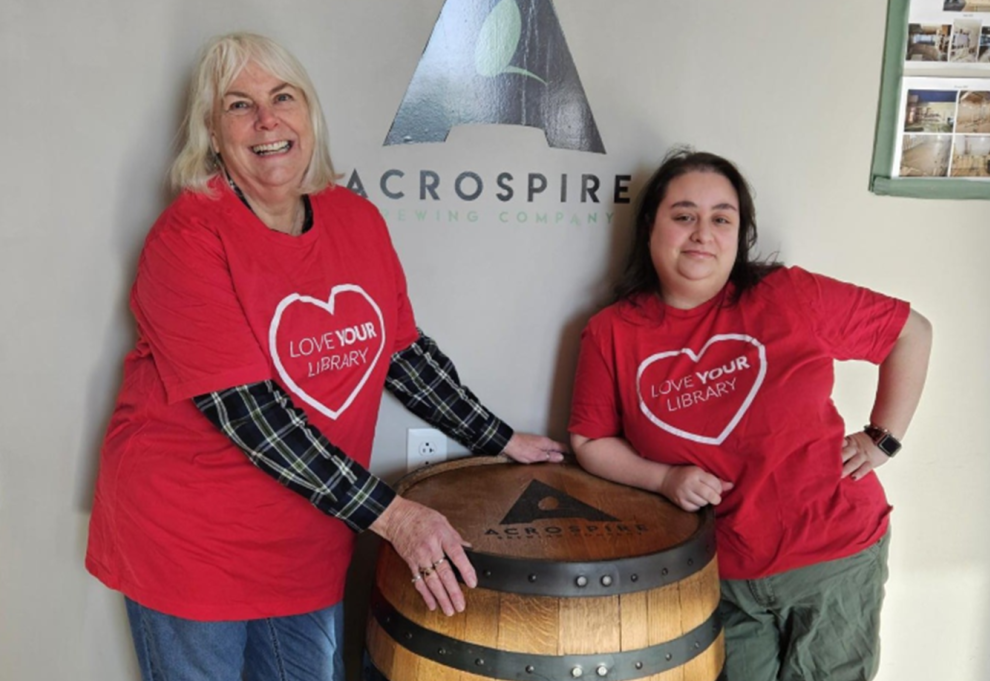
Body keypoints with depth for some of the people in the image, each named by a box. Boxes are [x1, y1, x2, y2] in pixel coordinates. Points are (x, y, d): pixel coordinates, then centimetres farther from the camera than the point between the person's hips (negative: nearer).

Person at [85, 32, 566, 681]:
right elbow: (245, 408, -24)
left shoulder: (358, 219, -1)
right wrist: (390, 515, -27)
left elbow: (403, 349, 9)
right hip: (189, 537, -5)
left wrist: (502, 441, 8)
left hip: (310, 540, 5)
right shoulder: (189, 236, -18)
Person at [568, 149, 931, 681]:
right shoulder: (611, 333, -7)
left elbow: (912, 332, 1)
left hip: (833, 555, 0)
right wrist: (665, 479, -13)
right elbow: (590, 440, 2)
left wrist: (883, 438, -2)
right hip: (720, 576, 1)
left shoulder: (789, 297, -10)